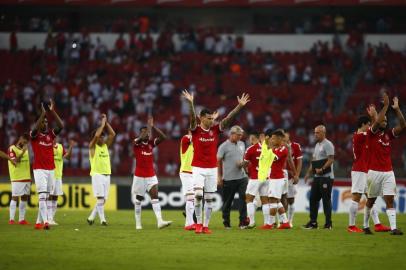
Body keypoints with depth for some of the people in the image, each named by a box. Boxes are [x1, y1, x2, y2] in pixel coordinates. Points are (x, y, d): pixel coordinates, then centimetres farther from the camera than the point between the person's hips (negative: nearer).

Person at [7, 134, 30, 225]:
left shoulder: (25, 149, 16)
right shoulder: (12, 149, -7)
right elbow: (15, 162, -19)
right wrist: (23, 152, -22)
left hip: (26, 177, 7)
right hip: (17, 178, -7)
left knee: (25, 197, 6)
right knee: (15, 197, -8)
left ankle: (22, 219, 9)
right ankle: (11, 219, -7)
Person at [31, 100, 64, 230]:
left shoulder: (51, 134, 10)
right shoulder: (34, 135, -2)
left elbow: (61, 126, -5)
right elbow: (35, 129, -25)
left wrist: (52, 111, -14)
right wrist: (43, 113, -28)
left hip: (51, 169, 5)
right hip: (39, 169, -5)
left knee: (46, 197, 8)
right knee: (42, 196, -15)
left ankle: (38, 222, 14)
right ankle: (45, 221, -24)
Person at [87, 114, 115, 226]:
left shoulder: (106, 145, 14)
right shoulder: (92, 146, -1)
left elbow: (112, 134, 7)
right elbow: (96, 135, -18)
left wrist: (106, 123, 4)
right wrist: (102, 124, -9)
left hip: (107, 175, 6)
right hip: (97, 174, -6)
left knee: (103, 199, 6)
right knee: (100, 198, -13)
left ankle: (91, 218, 17)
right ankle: (102, 219, -15)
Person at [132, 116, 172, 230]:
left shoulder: (151, 143, 5)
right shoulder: (136, 143, -7)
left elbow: (163, 137, -7)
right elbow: (142, 137, -28)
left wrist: (152, 126, -10)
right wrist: (149, 126, -17)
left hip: (151, 176, 3)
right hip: (139, 176, -3)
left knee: (155, 197, -12)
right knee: (138, 199, 8)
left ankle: (160, 221, -24)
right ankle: (138, 223, 19)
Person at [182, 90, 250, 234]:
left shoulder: (215, 129, 4)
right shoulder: (195, 130, -6)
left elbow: (228, 118, -3)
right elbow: (192, 118, -23)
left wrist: (240, 106, -14)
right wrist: (191, 103, -40)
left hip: (212, 169, 4)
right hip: (198, 168, -4)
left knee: (209, 198, 5)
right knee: (198, 195, -18)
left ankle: (206, 225, 11)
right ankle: (199, 223, -4)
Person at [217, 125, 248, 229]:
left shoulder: (241, 144, 12)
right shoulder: (224, 146, -7)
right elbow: (218, 161, -4)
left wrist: (243, 163, 0)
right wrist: (219, 177, -7)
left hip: (242, 177, 4)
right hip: (229, 178, -4)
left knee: (244, 198, -8)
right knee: (227, 201, 4)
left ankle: (243, 222, -7)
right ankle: (226, 223, 15)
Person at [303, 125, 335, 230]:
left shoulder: (327, 144, -10)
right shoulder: (317, 145, 19)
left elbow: (331, 160, -18)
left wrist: (322, 169, -26)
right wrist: (308, 173, 17)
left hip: (326, 177, -9)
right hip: (317, 177, 9)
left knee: (326, 199, -5)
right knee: (313, 198, 7)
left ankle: (328, 223, 0)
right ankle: (313, 222, 12)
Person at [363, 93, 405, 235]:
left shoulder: (389, 134, 10)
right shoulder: (372, 133, -3)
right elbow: (377, 122, -23)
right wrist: (386, 105, -20)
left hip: (388, 172, 3)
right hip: (374, 172, -3)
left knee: (390, 199, -7)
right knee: (371, 200, 9)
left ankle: (393, 228, -15)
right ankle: (365, 225, 25)